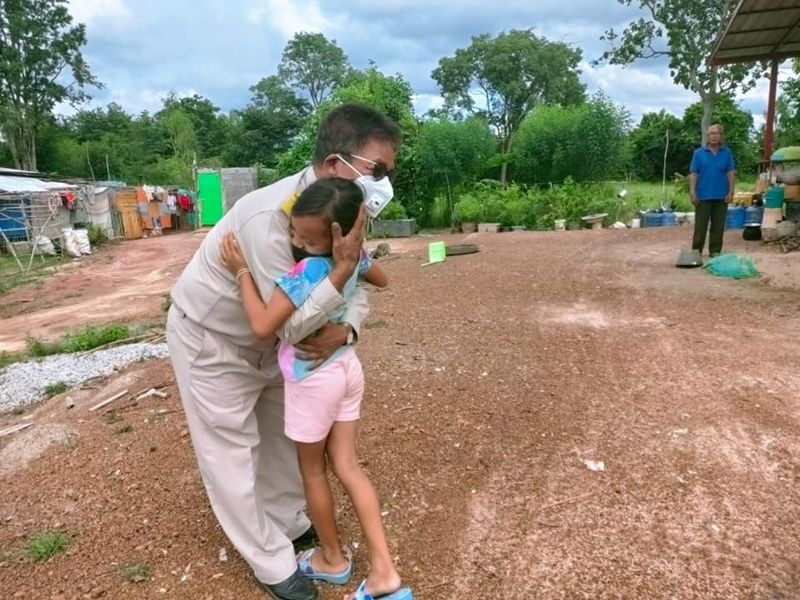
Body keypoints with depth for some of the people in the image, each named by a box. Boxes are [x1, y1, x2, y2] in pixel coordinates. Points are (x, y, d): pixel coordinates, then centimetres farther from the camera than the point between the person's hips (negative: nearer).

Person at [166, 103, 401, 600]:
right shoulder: (270, 217, -38)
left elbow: (358, 285, -8)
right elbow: (288, 326, -35)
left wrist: (345, 330, -28)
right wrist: (342, 267, -42)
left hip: (265, 338, 8)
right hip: (210, 338, -7)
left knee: (285, 430, 18)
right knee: (232, 450, 5)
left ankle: (288, 522, 41)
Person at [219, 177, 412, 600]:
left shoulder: (307, 270, -30)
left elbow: (263, 326, -28)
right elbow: (381, 279, 14)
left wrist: (241, 272, -19)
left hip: (312, 379, -7)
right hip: (346, 368, 7)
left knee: (312, 470, 16)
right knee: (347, 466, 13)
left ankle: (333, 560, 36)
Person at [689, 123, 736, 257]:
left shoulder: (727, 153, 6)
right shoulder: (699, 153, 3)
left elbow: (731, 173, 5)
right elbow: (693, 174, 0)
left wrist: (731, 192, -3)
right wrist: (692, 192, -8)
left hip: (721, 196, 2)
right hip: (703, 195, -2)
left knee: (718, 226, 6)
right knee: (700, 225, 1)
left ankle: (715, 251, 14)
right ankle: (696, 251, 8)